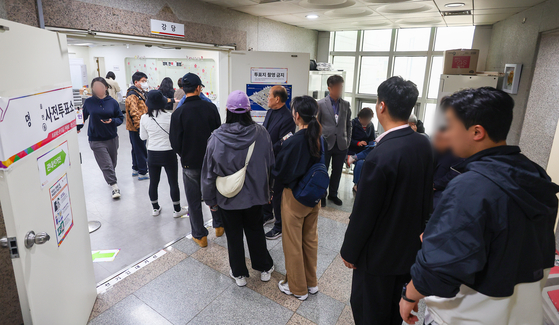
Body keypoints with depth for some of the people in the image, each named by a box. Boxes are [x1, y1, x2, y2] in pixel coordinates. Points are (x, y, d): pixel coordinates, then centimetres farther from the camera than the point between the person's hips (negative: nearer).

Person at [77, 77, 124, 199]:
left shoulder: (112, 102, -2)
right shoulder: (89, 102, -2)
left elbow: (120, 118, 1)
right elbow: (83, 116, 12)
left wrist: (112, 121, -16)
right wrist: (78, 127, 6)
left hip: (112, 138, 2)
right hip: (96, 140, -2)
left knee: (113, 162, 17)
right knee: (106, 164, -5)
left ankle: (110, 176, 44)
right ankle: (114, 186, 3)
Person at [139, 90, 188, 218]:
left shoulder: (144, 118, -5)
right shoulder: (169, 117, -15)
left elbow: (143, 137, 6)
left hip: (152, 154, 3)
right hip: (168, 153, -3)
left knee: (153, 182, 17)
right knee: (173, 182, 9)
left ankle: (155, 208, 31)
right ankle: (177, 210, 19)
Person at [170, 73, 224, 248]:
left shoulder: (178, 113, -14)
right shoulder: (211, 107, -8)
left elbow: (175, 143, -11)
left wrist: (185, 155, 9)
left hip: (190, 163, -2)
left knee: (194, 200, 12)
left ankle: (200, 235, 23)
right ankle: (219, 225, 35)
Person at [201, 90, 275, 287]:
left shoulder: (217, 138, -16)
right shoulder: (261, 134, -13)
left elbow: (209, 172, -8)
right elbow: (270, 165, -2)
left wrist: (210, 199, 5)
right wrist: (266, 189, 14)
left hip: (228, 197, -1)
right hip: (255, 194, 2)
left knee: (234, 234, 16)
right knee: (255, 230, 21)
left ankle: (239, 274, 32)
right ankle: (264, 268, 37)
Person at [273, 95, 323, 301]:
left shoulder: (293, 142, -24)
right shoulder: (318, 138, -5)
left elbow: (280, 173, -17)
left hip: (294, 198, -6)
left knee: (293, 244, 12)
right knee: (310, 239, 21)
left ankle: (298, 288, 29)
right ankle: (311, 282, 38)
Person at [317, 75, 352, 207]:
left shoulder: (346, 104, 7)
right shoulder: (321, 104, -4)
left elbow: (349, 124, 12)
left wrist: (348, 141, 6)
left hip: (341, 145, 3)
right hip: (326, 144, -3)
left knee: (337, 171, 12)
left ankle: (333, 194, 29)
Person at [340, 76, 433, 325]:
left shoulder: (380, 156, -30)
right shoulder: (424, 145, -5)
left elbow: (363, 214, -23)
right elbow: (426, 196, 6)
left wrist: (349, 252, -8)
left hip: (380, 252, -7)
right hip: (410, 246, 7)